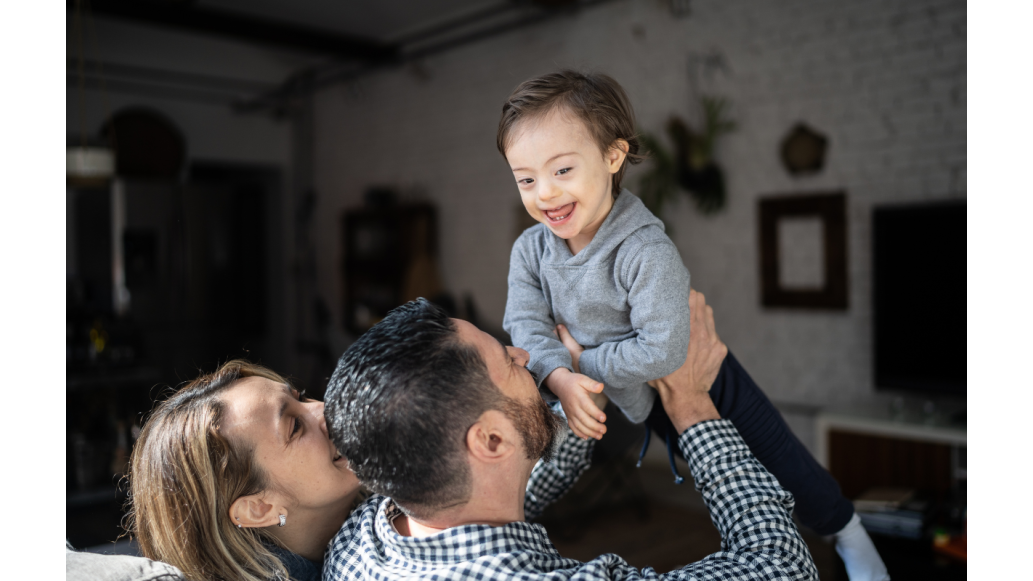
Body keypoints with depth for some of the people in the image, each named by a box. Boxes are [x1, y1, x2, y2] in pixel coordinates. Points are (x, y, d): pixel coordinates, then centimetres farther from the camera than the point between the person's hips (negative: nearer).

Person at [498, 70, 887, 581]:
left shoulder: (647, 254, -37)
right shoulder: (530, 250, -18)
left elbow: (662, 352, -39)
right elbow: (524, 323, -19)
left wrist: (582, 362, -29)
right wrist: (559, 376, -37)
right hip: (636, 400, 5)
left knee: (781, 467, 11)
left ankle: (847, 533, 38)